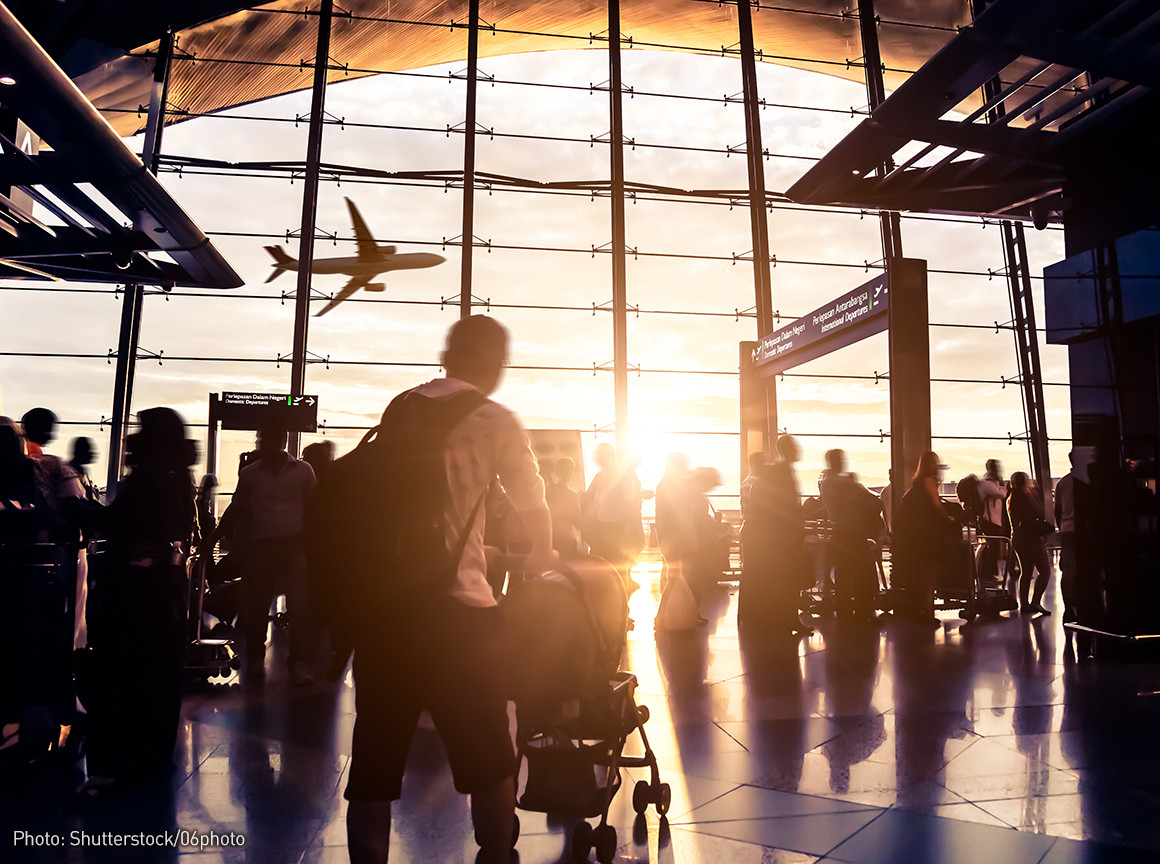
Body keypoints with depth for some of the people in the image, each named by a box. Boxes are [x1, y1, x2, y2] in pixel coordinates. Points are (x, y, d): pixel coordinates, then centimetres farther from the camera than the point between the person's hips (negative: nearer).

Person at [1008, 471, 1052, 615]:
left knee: (1025, 571, 13)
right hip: (1031, 537, -8)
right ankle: (1036, 602, -14)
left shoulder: (1011, 499, 10)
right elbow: (1041, 513, -12)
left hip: (1017, 538, 8)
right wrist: (1036, 495, -1)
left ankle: (1024, 604, 12)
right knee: (1045, 570, -3)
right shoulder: (1027, 496, -13)